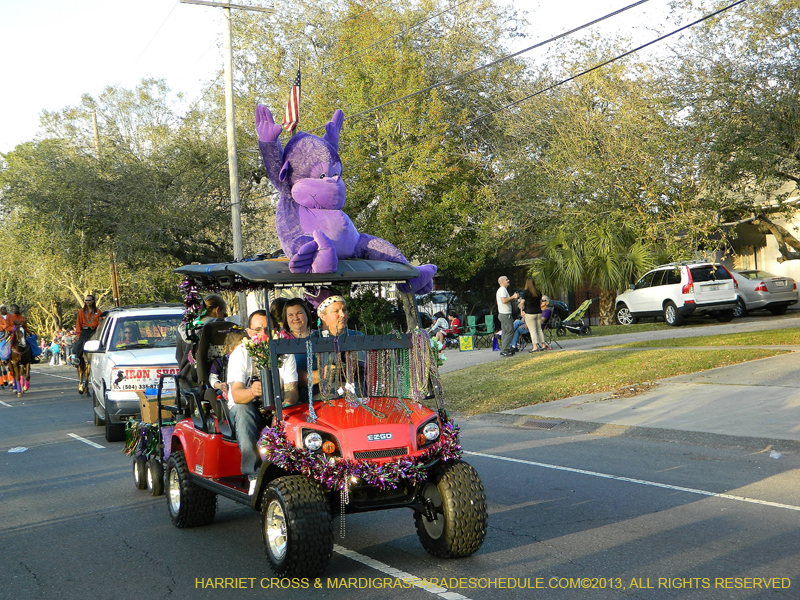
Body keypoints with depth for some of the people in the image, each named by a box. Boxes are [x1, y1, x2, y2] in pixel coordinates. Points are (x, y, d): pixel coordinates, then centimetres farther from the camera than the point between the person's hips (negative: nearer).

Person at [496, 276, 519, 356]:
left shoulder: (502, 290, 20)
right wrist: (513, 297, -17)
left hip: (503, 314, 11)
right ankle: (504, 350, -12)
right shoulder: (502, 290, -13)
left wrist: (513, 297, 11)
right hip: (505, 314, -11)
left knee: (505, 333, 11)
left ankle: (504, 350, 12)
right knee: (510, 332, -10)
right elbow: (504, 301, -26)